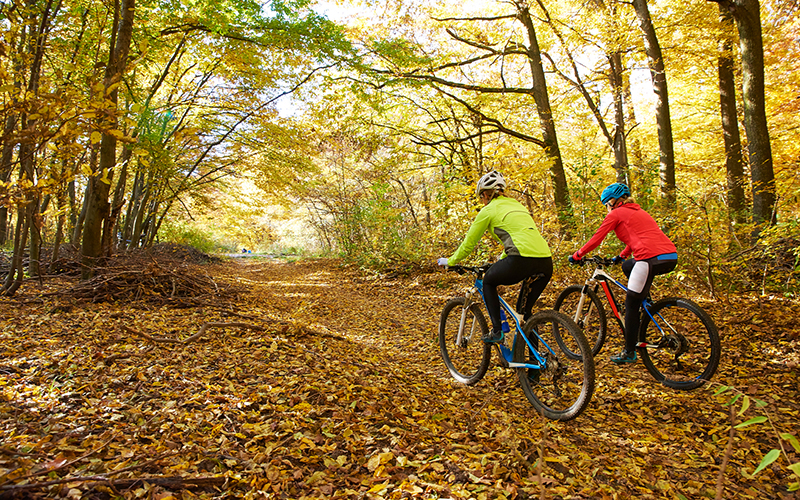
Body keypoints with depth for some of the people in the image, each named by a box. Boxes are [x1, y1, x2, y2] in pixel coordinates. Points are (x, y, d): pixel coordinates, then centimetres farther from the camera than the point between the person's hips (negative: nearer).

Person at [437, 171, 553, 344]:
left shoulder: (488, 210, 9)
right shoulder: (517, 205, 29)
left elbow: (469, 242, 15)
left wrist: (450, 261, 30)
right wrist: (500, 261, 54)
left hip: (522, 260, -6)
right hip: (546, 263, 7)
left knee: (488, 281, 23)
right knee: (524, 310, 24)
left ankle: (496, 331, 15)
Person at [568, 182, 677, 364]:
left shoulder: (616, 213, 6)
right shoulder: (638, 211, 28)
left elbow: (596, 239, 6)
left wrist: (577, 255, 18)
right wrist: (621, 256, 52)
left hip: (651, 259, -8)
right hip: (671, 257, 8)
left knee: (631, 305, 2)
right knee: (627, 266, 33)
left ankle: (629, 352, 7)